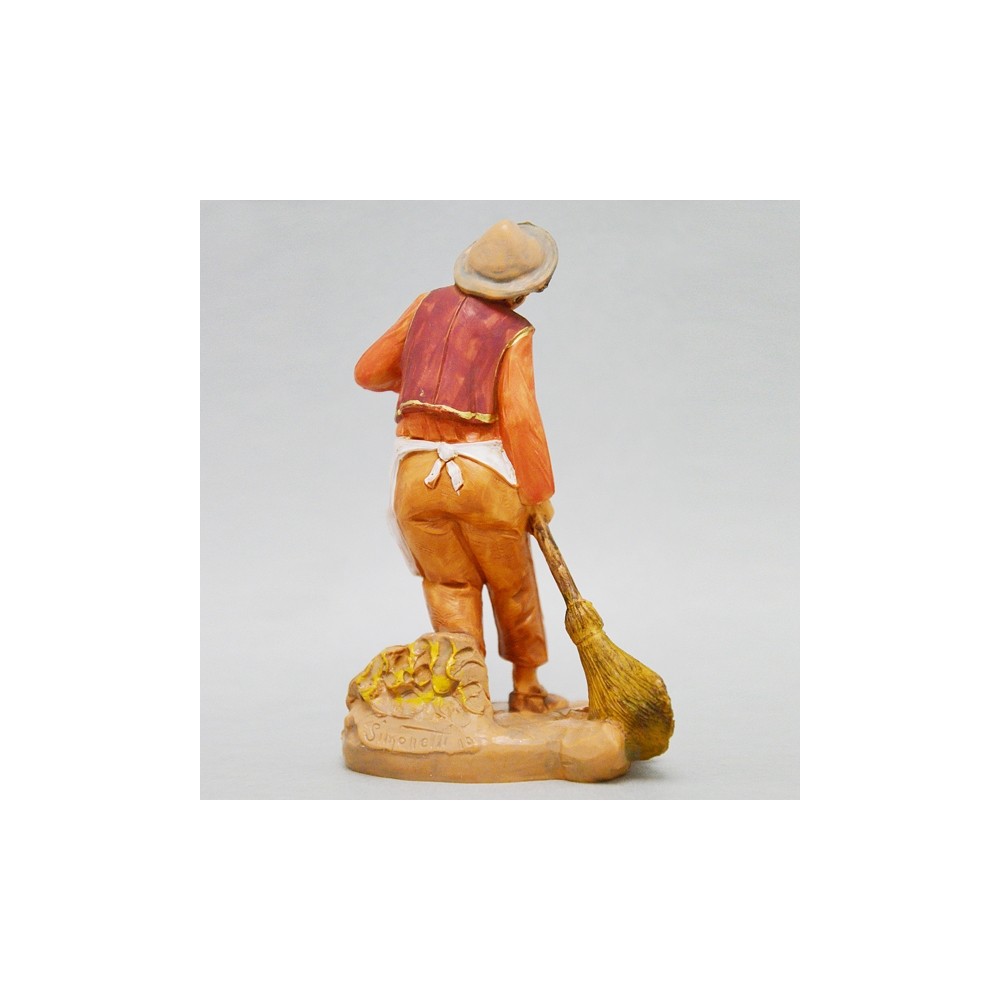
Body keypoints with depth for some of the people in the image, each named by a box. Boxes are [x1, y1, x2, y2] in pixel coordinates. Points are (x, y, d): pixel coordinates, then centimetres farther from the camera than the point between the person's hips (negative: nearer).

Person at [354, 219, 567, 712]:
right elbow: (521, 418, -14)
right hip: (485, 478, -3)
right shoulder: (512, 335, -5)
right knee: (513, 587, 17)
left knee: (450, 589, 11)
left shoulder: (428, 306, 8)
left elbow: (369, 372, 15)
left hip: (416, 477, 3)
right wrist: (540, 494, -4)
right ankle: (527, 689, 32)